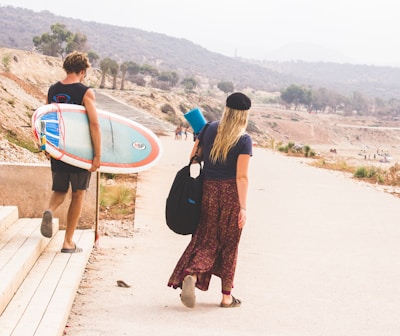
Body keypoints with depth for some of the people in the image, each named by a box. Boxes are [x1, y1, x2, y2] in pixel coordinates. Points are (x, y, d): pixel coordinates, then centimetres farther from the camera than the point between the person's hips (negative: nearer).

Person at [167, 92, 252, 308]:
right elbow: (242, 176, -15)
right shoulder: (244, 140, -10)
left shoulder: (209, 130, 2)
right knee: (229, 244, 9)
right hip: (231, 193, -3)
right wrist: (243, 207, -15)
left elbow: (193, 157, 9)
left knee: (207, 240, 12)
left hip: (208, 191, 3)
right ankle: (226, 296, 17)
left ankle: (190, 275, -16)